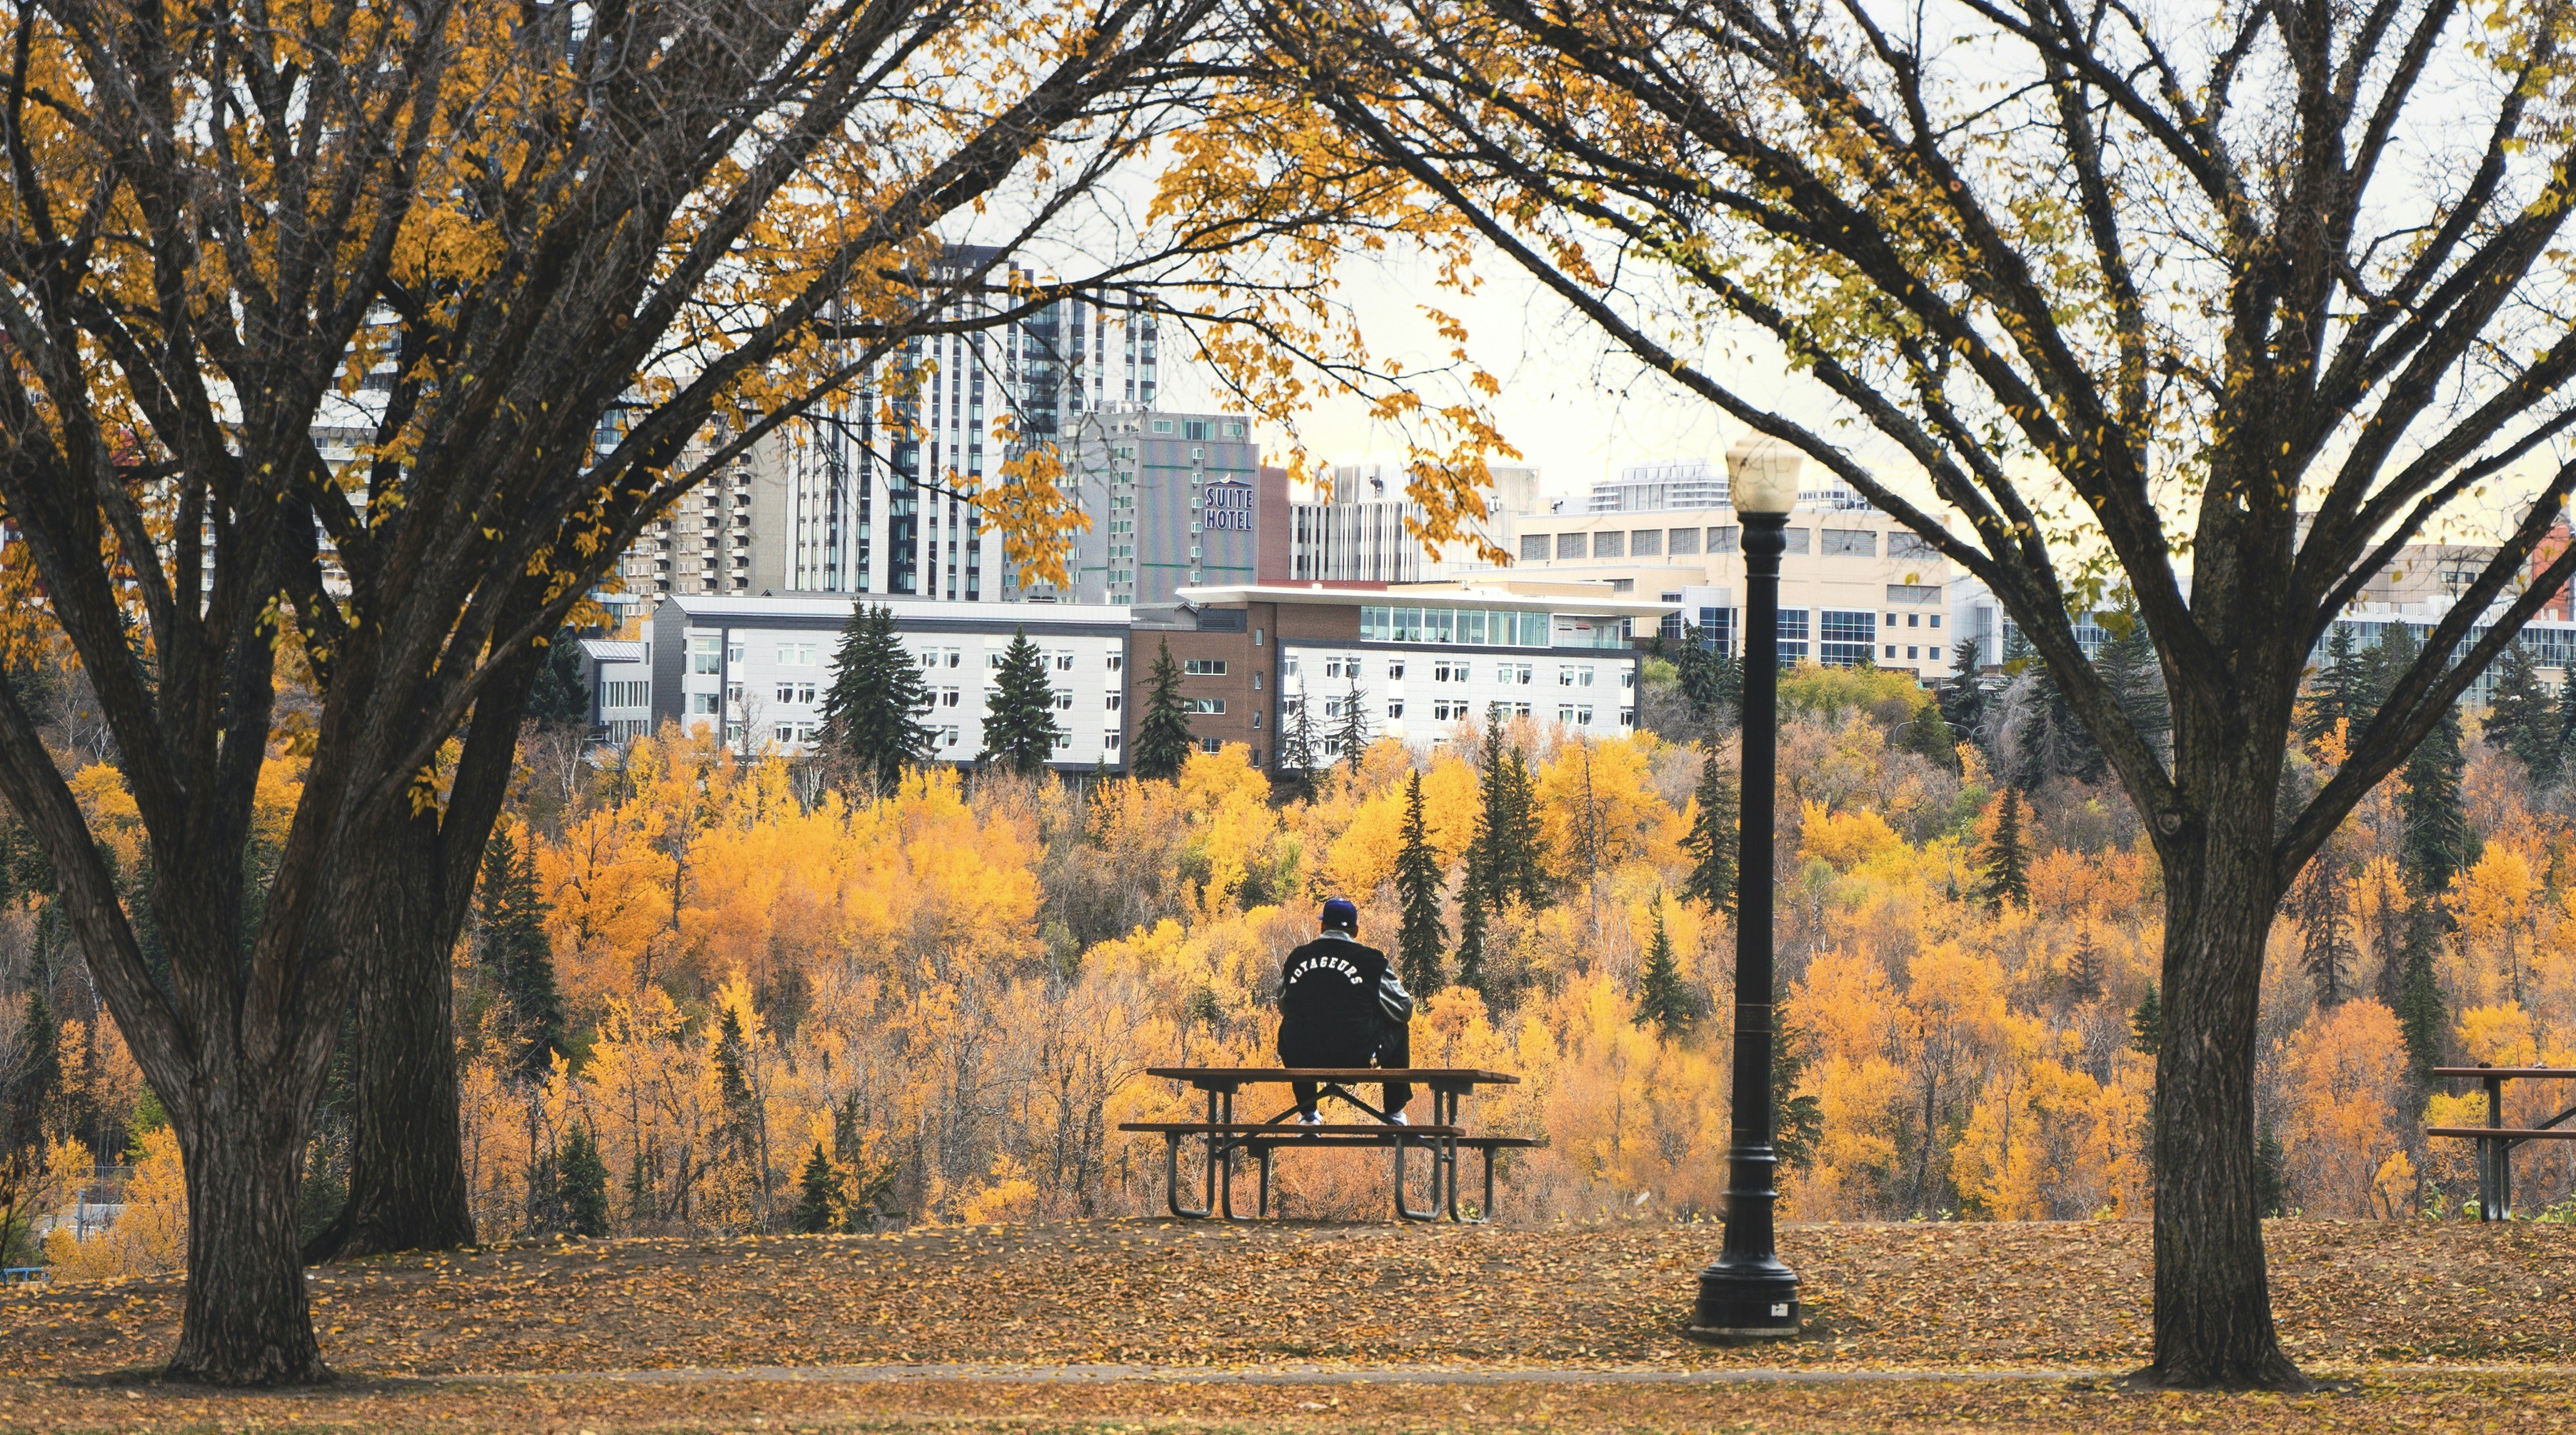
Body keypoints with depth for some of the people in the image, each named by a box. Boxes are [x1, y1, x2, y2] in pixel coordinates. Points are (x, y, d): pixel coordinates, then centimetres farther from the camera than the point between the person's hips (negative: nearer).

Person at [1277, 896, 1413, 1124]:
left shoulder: (1296, 958, 4)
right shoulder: (1371, 960, -4)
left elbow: (1284, 1007, 20)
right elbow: (1404, 1010, 6)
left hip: (1303, 1057, 3)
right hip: (1358, 1058, -2)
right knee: (1398, 1028, 25)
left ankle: (1307, 1113, 41)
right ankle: (1394, 1113, 29)